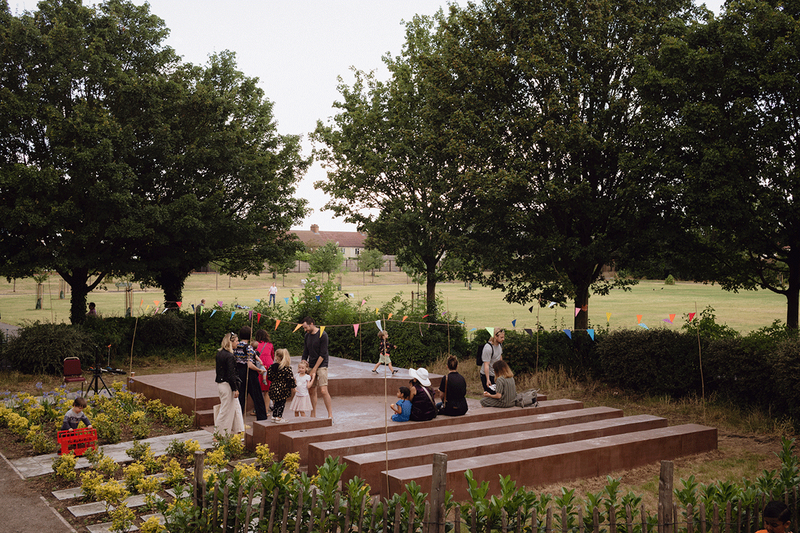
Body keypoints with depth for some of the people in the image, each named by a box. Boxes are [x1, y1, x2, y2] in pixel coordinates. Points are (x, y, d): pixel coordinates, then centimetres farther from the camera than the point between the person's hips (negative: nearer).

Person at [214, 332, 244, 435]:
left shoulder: (219, 353, 7)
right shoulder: (229, 356, -20)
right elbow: (231, 374, -20)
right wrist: (235, 389, -14)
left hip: (220, 384, 9)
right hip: (227, 385, -9)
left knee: (235, 407, 18)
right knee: (226, 411, 1)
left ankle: (238, 430, 25)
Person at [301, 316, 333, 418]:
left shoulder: (322, 335, -11)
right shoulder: (307, 336, 9)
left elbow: (322, 355, -13)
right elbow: (305, 353, 13)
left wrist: (314, 369, -13)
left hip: (321, 366, -6)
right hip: (311, 366, 6)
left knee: (323, 390, -14)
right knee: (311, 391, 4)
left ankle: (330, 415, -6)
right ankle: (313, 416, 12)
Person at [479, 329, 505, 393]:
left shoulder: (500, 344, 2)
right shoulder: (488, 348, -25)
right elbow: (486, 365, -27)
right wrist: (487, 380, -30)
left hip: (496, 374, 8)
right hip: (487, 375, -8)